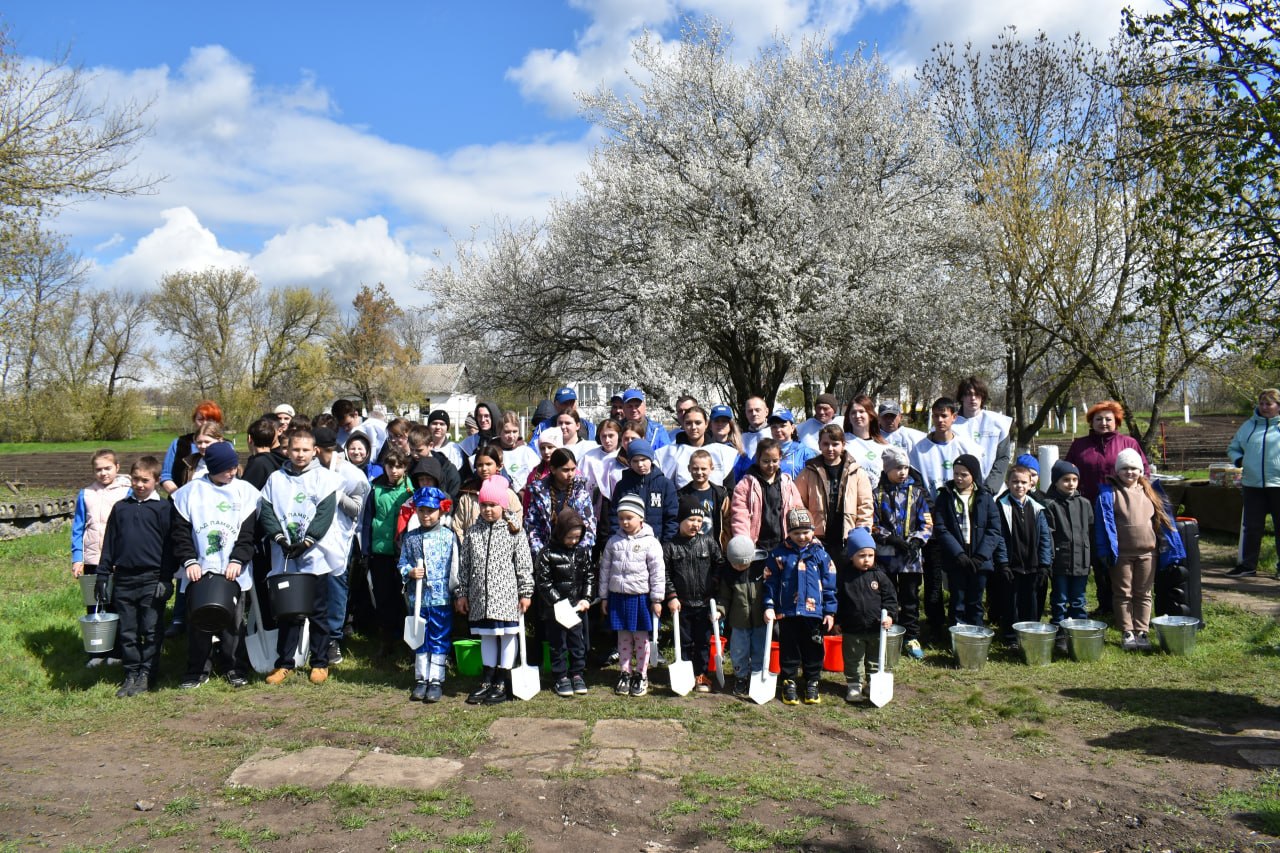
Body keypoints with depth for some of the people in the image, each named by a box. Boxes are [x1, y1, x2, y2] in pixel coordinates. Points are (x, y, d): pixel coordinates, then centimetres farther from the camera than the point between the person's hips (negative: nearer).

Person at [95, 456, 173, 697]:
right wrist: (102, 575, 9)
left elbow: (168, 544, -3)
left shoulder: (163, 508, -1)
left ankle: (147, 674, 12)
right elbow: (109, 543, 14)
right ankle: (131, 674, 18)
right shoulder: (120, 508, 10)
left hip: (152, 580, -4)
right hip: (123, 579, 4)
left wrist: (166, 579, -7)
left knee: (151, 631, 2)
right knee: (126, 632, 9)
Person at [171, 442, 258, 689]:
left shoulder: (246, 492, 3)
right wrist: (189, 561, -9)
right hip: (199, 571, 0)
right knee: (198, 621, 5)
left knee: (233, 620, 5)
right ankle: (198, 670, 18)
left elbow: (249, 532, -1)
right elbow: (180, 531, 2)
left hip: (233, 572, 0)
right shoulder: (190, 492, 3)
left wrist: (237, 560, -12)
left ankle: (234, 668, 17)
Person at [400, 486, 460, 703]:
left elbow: (455, 566, 0)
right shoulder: (410, 537, 4)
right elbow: (402, 564, 8)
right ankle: (421, 679, 22)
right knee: (420, 639, 12)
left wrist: (458, 594, -1)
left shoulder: (448, 536, -3)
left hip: (442, 598, -3)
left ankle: (436, 680, 12)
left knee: (439, 640, 3)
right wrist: (410, 572, -14)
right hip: (417, 598, 3)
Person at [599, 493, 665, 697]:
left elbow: (658, 572, -6)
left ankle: (641, 675, 20)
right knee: (623, 637, 12)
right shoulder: (613, 541, 3)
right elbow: (605, 569, 9)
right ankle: (625, 674, 23)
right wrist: (604, 597, 8)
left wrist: (657, 599, -7)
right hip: (618, 596, 3)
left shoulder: (650, 542, -8)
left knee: (641, 638, 7)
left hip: (641, 597, -3)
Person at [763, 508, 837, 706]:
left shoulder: (820, 554, 1)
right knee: (789, 650, 9)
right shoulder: (779, 554, -2)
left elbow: (829, 584, 4)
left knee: (813, 650, 10)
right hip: (787, 613, -1)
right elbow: (770, 582, 1)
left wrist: (830, 611, 2)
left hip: (814, 612, 1)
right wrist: (769, 606, -6)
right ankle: (788, 683, 22)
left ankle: (812, 683, 25)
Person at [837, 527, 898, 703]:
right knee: (853, 661, 10)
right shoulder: (843, 576, -7)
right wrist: (837, 621, -1)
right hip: (851, 630, -1)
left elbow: (890, 598, 0)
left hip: (876, 629, 1)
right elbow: (836, 599, -1)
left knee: (875, 660, 15)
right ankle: (854, 686, 24)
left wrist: (890, 615, -13)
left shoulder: (879, 576, -4)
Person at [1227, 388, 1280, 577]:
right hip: (1252, 484, 4)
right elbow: (1233, 448, 22)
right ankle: (1247, 565, 15)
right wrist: (1239, 460, 2)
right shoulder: (1248, 426, 13)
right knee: (1251, 527, 8)